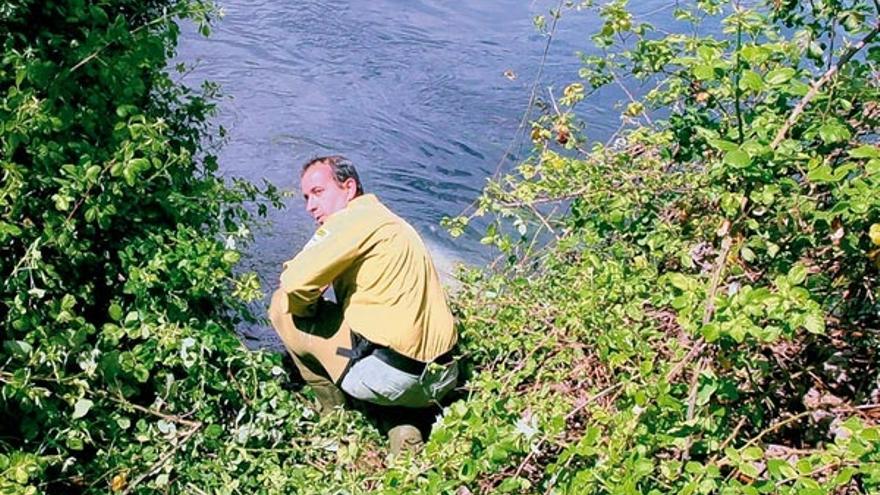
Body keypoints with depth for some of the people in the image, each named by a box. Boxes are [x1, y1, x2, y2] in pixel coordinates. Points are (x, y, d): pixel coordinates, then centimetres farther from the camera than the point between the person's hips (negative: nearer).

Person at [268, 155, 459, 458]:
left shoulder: (355, 218, -8)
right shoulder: (393, 223, 20)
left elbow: (295, 282, -17)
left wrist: (304, 307, 4)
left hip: (388, 377, -8)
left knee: (282, 306, 6)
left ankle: (333, 411, 17)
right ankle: (403, 425, 16)